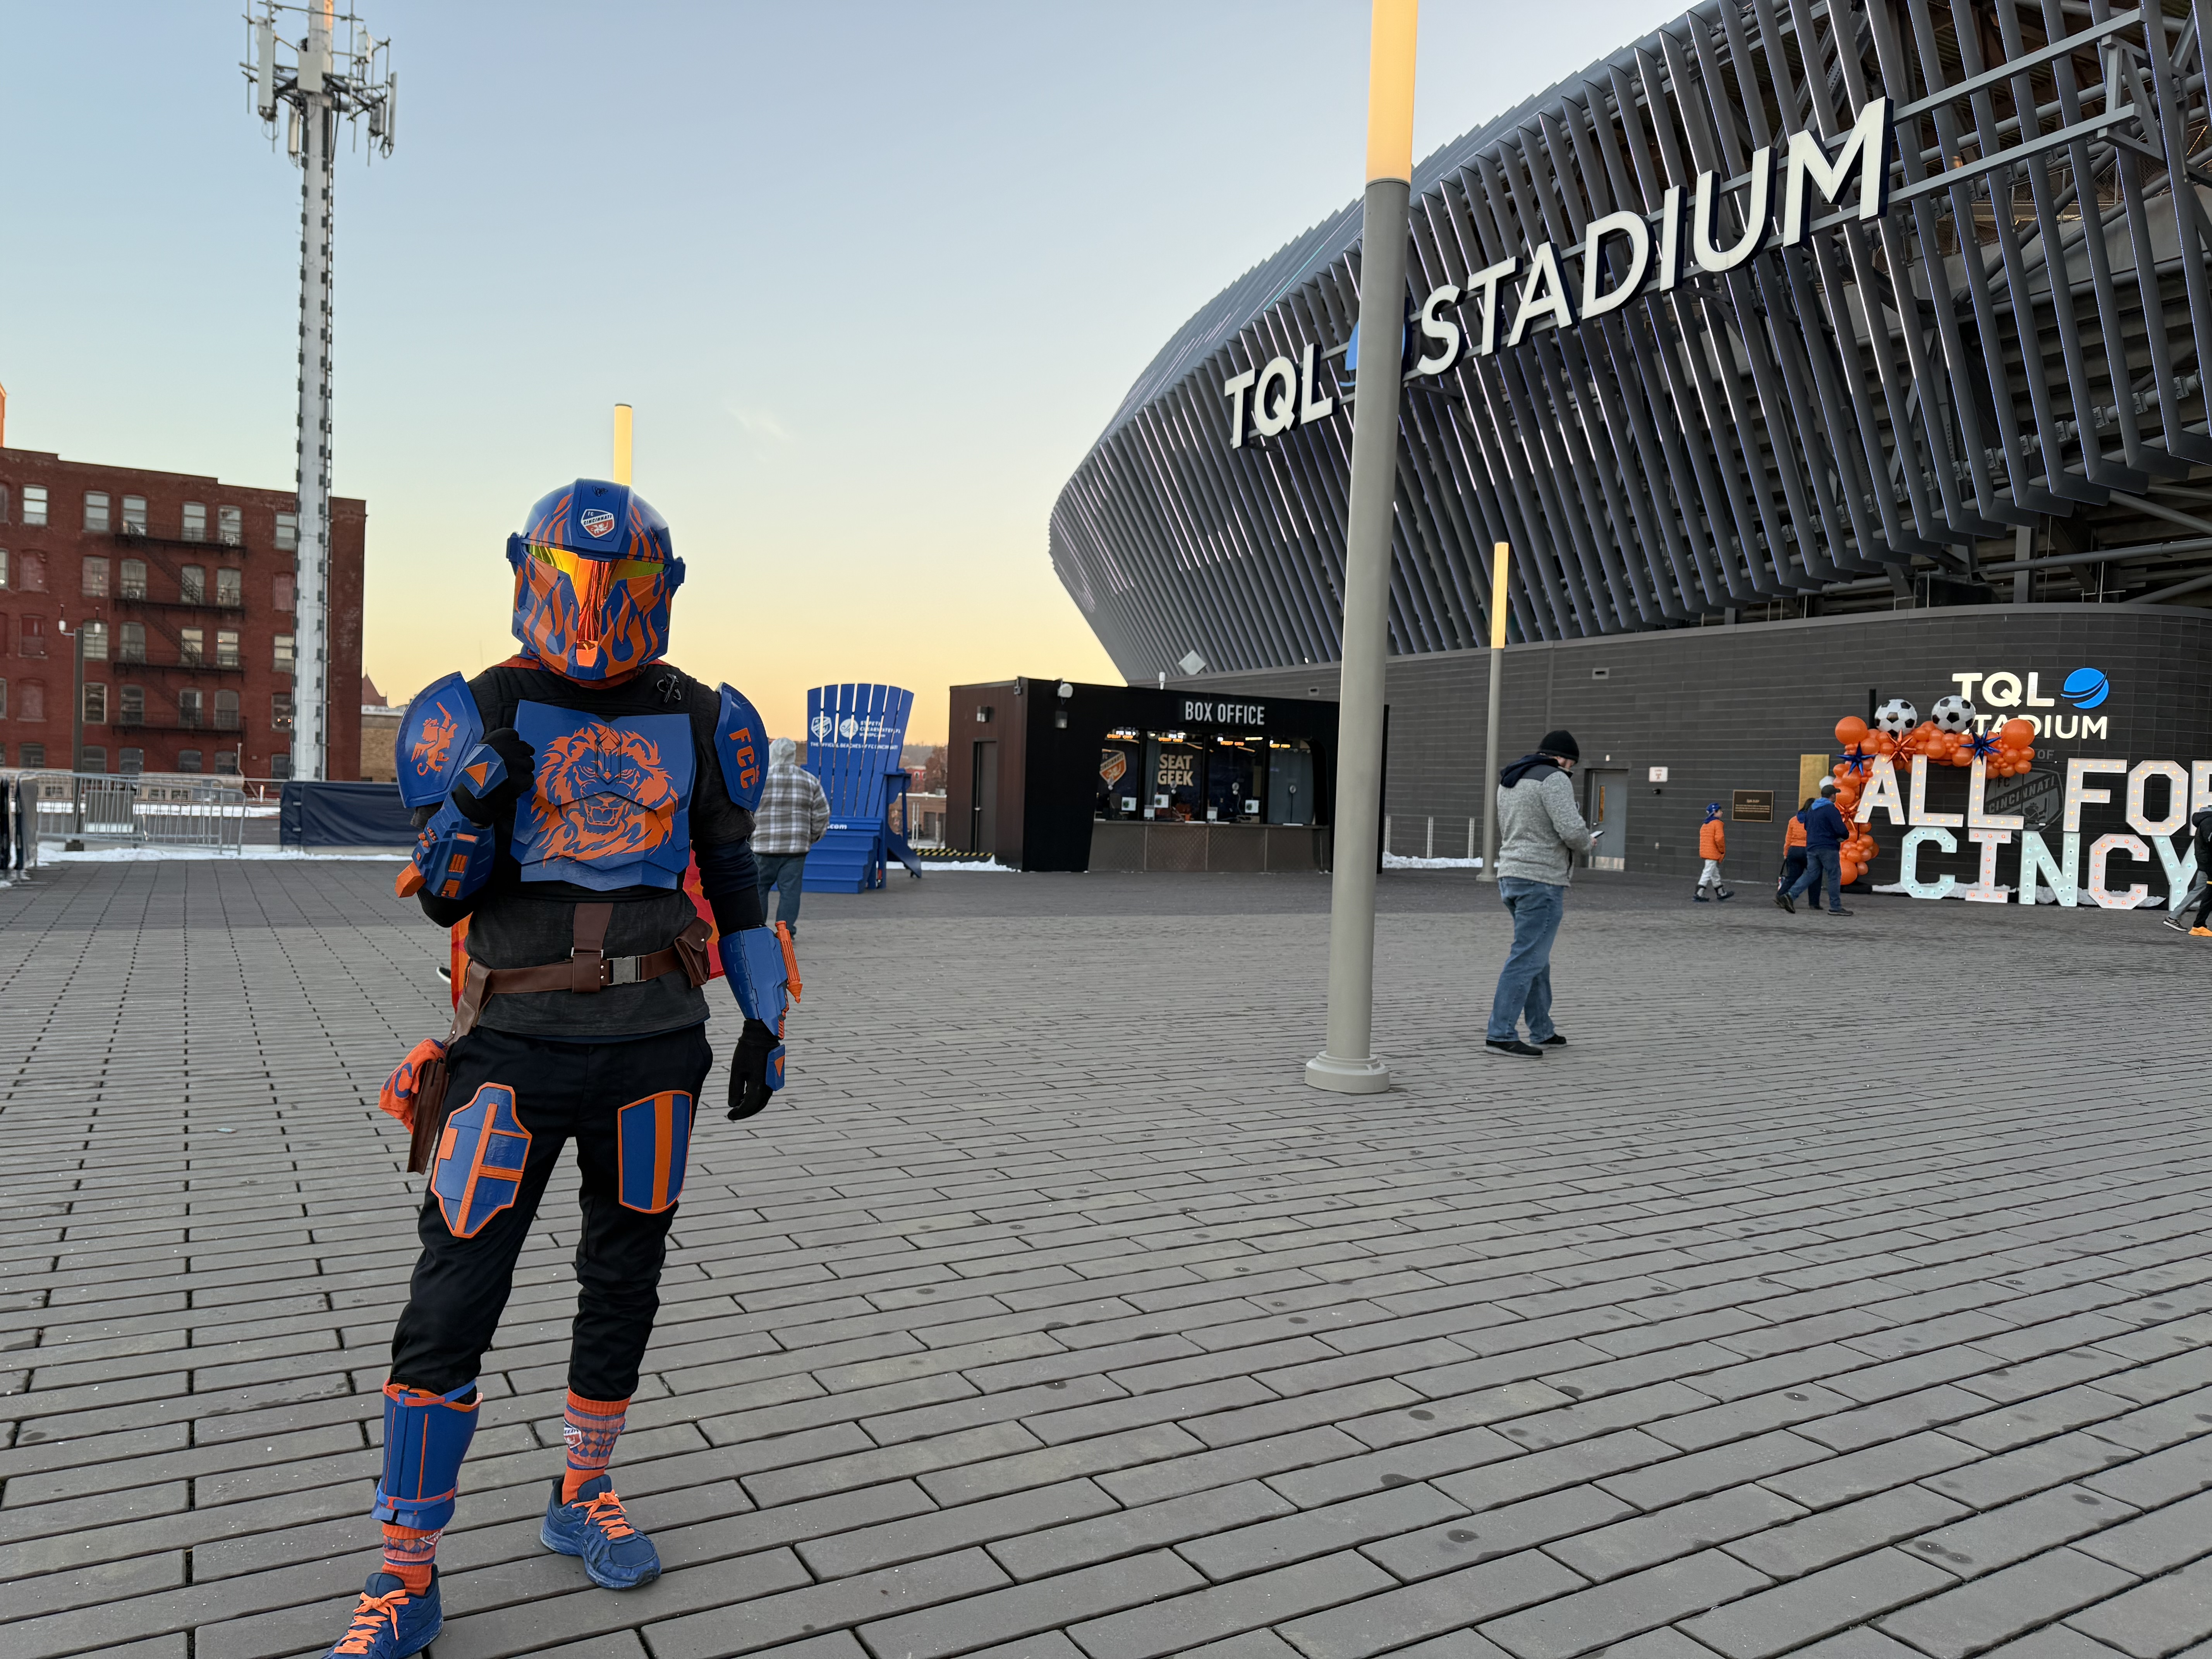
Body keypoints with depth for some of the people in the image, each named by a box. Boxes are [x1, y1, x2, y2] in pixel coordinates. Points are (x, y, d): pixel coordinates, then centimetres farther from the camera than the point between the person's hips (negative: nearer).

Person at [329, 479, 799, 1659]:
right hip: (515, 1045, -2)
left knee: (623, 1283, 13)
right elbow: (445, 900, 1)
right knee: (453, 1302, -4)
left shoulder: (698, 723, 5)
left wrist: (765, 1021, 6)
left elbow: (732, 886, 11)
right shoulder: (478, 716, -1)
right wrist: (471, 806, -19)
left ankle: (580, 1499, 34)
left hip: (653, 1046, 3)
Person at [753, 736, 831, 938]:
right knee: (790, 891, 4)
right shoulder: (810, 781, 5)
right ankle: (786, 933, 2)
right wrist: (812, 837, 20)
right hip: (796, 846, 2)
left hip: (763, 846, -1)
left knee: (758, 888, 8)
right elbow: (822, 815, 7)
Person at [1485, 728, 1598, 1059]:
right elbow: (1572, 830, -21)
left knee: (1536, 957, 17)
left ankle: (1542, 1032, 23)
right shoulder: (1553, 780, -11)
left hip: (1510, 876, 9)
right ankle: (1500, 1036, -9)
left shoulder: (1510, 780, 16)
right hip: (1541, 880, -9)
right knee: (1527, 959, -8)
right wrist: (1586, 842, 2)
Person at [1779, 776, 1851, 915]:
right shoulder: (1831, 809, -13)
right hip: (1828, 848, -7)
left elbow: (1807, 827, 24)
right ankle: (1836, 907, 6)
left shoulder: (1811, 809, 13)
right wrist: (1846, 836, 4)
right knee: (1834, 876, 3)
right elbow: (1841, 830, -17)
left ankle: (1789, 895, -9)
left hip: (1811, 847, 7)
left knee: (1811, 874, 8)